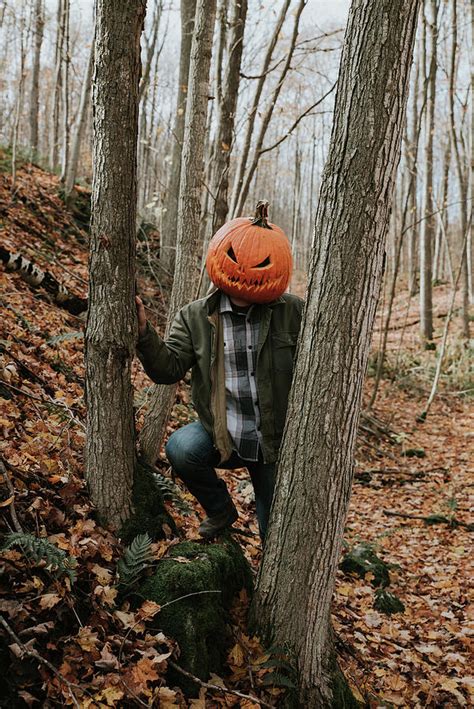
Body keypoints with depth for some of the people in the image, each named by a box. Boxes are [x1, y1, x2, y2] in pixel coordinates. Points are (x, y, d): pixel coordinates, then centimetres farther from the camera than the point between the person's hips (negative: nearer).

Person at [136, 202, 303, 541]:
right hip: (220, 436, 1)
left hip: (275, 446, 0)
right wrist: (144, 332, -28)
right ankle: (221, 510, -1)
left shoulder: (293, 312, -9)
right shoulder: (195, 316, -5)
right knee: (181, 448, -30)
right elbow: (169, 369, -13)